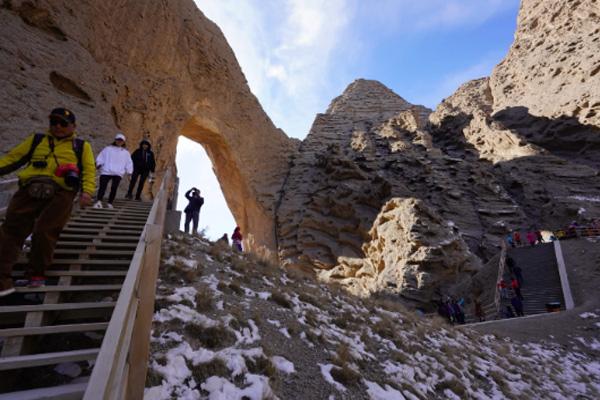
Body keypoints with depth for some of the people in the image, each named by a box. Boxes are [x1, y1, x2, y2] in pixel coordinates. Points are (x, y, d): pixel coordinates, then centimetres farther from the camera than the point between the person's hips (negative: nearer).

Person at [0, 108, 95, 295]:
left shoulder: (81, 146, 16)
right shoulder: (37, 140, 25)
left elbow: (89, 170, 6)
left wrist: (87, 191, -9)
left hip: (59, 194, -3)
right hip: (29, 191, 4)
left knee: (44, 232, -11)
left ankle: (36, 274, 7)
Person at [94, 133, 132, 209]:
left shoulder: (125, 152, 16)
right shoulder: (108, 149, 13)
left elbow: (129, 163, 16)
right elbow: (100, 157, 11)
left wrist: (129, 173, 7)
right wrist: (99, 164, -5)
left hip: (118, 173, 0)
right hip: (106, 172, 0)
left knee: (114, 188, -6)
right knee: (102, 187, -9)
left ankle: (110, 203, 0)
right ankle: (98, 202, -15)